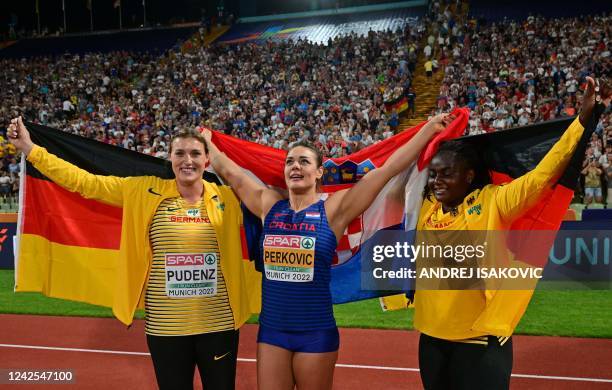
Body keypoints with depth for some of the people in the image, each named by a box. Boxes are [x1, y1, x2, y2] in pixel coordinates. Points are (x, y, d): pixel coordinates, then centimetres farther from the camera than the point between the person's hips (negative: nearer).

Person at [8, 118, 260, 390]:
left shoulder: (228, 198, 1)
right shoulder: (145, 192, 0)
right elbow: (86, 182, 1)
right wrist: (29, 148, 0)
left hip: (218, 324, 0)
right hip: (164, 326, 0)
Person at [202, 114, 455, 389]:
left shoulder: (333, 210, -6)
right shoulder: (269, 206, 4)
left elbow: (388, 169, -8)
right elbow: (228, 170, 15)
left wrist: (430, 128, -8)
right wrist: (206, 140, 25)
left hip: (316, 333, -3)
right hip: (271, 330, 3)